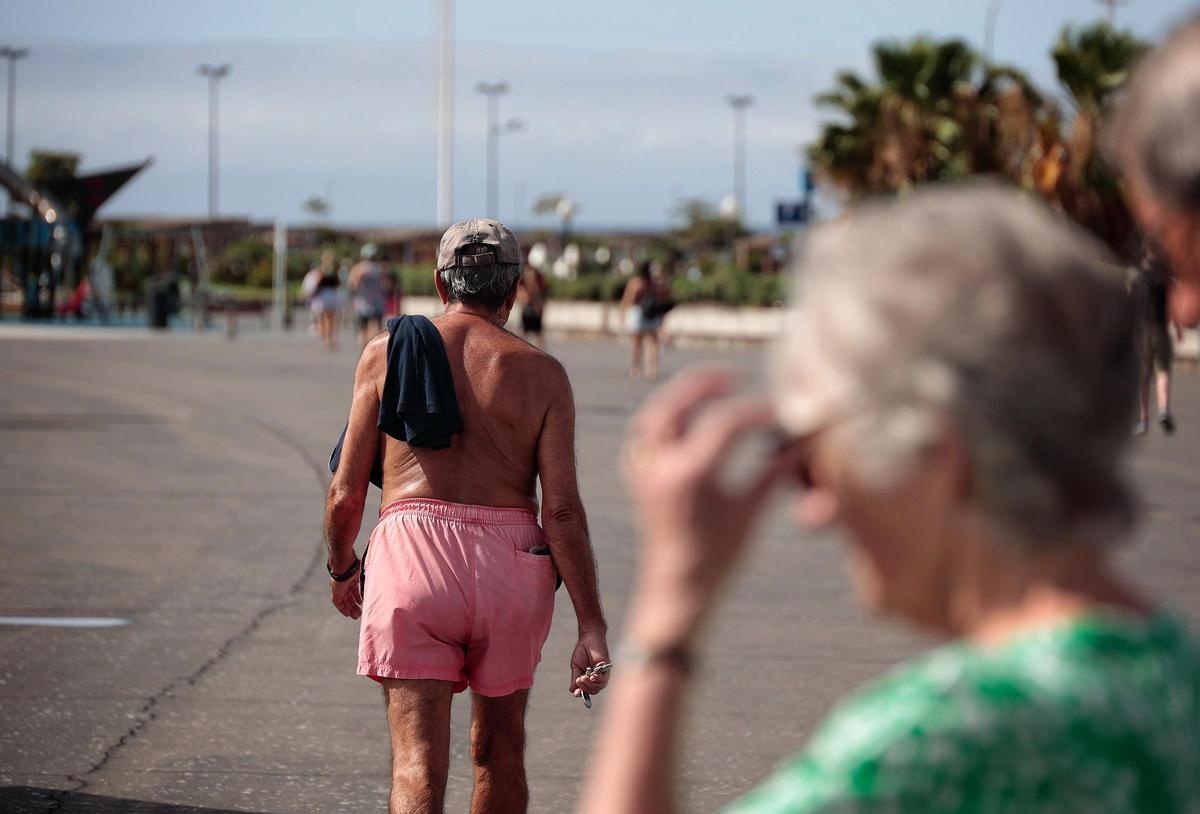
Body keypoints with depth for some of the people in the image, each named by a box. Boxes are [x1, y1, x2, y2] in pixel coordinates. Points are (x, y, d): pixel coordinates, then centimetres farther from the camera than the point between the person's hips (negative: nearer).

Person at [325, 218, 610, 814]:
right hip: (511, 563, 1)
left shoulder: (386, 352, 5)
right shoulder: (542, 374, 4)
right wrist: (592, 629, -3)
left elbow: (346, 493, 4)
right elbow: (563, 509, -4)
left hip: (413, 553, -1)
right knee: (499, 748, 21)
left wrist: (341, 568, 23)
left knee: (417, 760, -6)